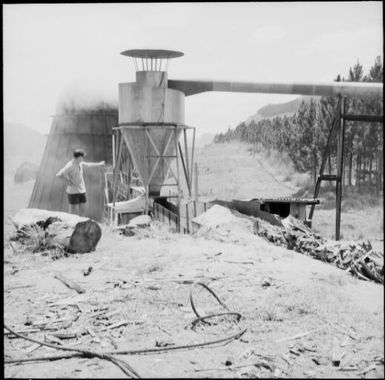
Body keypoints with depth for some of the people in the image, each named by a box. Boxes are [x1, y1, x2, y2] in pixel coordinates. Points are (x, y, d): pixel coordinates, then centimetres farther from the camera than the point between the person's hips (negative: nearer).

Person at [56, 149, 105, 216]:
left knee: (82, 211, 10)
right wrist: (67, 181, -18)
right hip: (73, 191, -8)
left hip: (82, 190, 8)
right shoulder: (70, 165, -20)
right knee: (74, 213, -4)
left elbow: (87, 165, 28)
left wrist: (99, 164, 39)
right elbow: (58, 175, -27)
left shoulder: (79, 162, 6)